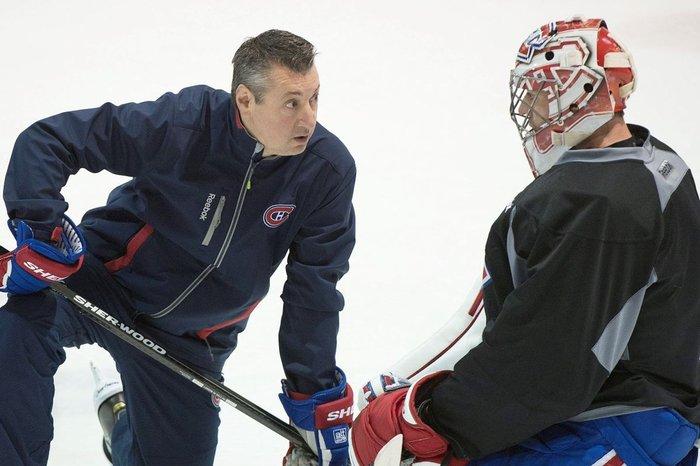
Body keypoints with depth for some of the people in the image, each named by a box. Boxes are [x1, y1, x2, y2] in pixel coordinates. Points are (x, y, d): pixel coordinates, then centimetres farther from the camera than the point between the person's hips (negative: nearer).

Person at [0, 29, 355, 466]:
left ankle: (125, 420, 42)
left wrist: (317, 395, -5)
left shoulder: (329, 169, -16)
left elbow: (314, 292, -6)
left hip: (188, 337, 4)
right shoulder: (182, 123, -24)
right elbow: (46, 140, -18)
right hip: (106, 278, -3)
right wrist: (40, 231, -29)